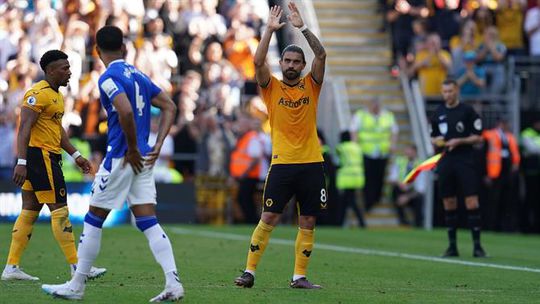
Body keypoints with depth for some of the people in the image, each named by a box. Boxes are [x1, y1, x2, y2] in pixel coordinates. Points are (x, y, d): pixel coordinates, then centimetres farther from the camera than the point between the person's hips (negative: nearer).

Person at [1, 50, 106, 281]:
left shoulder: (56, 95, 19)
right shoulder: (38, 94, -14)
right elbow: (24, 128, -21)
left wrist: (76, 155, 22)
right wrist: (21, 162, -27)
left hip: (48, 157, 11)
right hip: (39, 155, -11)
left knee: (30, 211, 9)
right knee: (59, 210, -8)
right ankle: (77, 268, -6)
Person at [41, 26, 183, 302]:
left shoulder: (109, 77, -10)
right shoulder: (138, 75, 15)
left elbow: (126, 112, -26)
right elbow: (169, 107, 16)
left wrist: (132, 150, -15)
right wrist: (157, 146, 9)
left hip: (121, 158, -7)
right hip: (143, 159, 7)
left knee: (93, 220, 4)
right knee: (149, 223, 4)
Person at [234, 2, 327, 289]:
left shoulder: (311, 85, 8)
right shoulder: (271, 87, 5)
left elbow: (321, 55, -4)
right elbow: (258, 61, -11)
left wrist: (302, 27, -9)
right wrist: (270, 30, -13)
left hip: (311, 163, 2)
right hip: (282, 164, -2)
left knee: (307, 222, 3)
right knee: (268, 218, -5)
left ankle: (299, 276, 10)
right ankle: (249, 272, 0)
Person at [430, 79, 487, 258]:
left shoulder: (468, 111, -1)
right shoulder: (438, 113, 13)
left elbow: (478, 137, -3)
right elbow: (433, 137, 21)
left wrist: (459, 141, -16)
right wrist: (436, 141, -1)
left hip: (465, 161, -4)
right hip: (445, 162, 4)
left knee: (472, 203, -10)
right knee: (449, 205, 5)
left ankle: (477, 245, -8)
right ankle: (452, 246, 12)